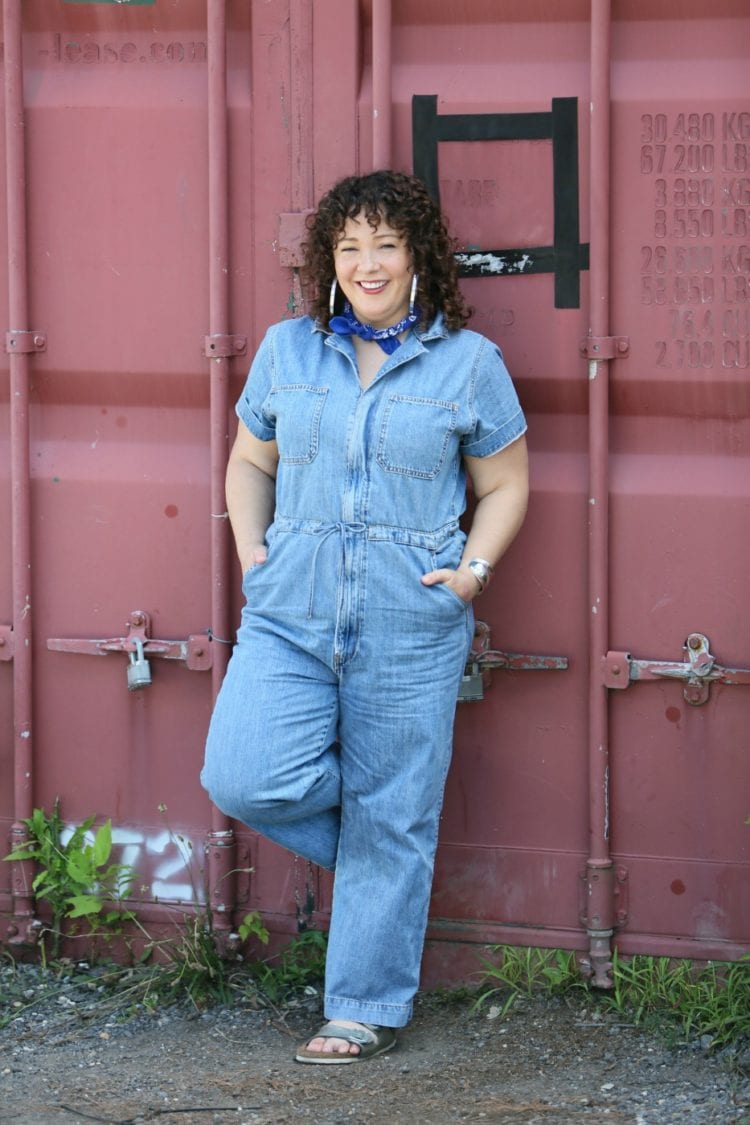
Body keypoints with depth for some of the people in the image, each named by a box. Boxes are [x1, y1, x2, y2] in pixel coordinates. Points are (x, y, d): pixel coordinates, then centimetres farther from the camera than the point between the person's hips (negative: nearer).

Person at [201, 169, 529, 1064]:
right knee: (243, 779, -16)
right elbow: (249, 462, 18)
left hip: (410, 630, -2)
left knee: (391, 822, 3)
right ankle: (361, 836, 17)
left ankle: (368, 1008, 18)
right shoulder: (286, 350, 9)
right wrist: (252, 553, 4)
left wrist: (473, 568, -6)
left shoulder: (468, 363, 2)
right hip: (291, 616, 2)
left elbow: (505, 486, 9)